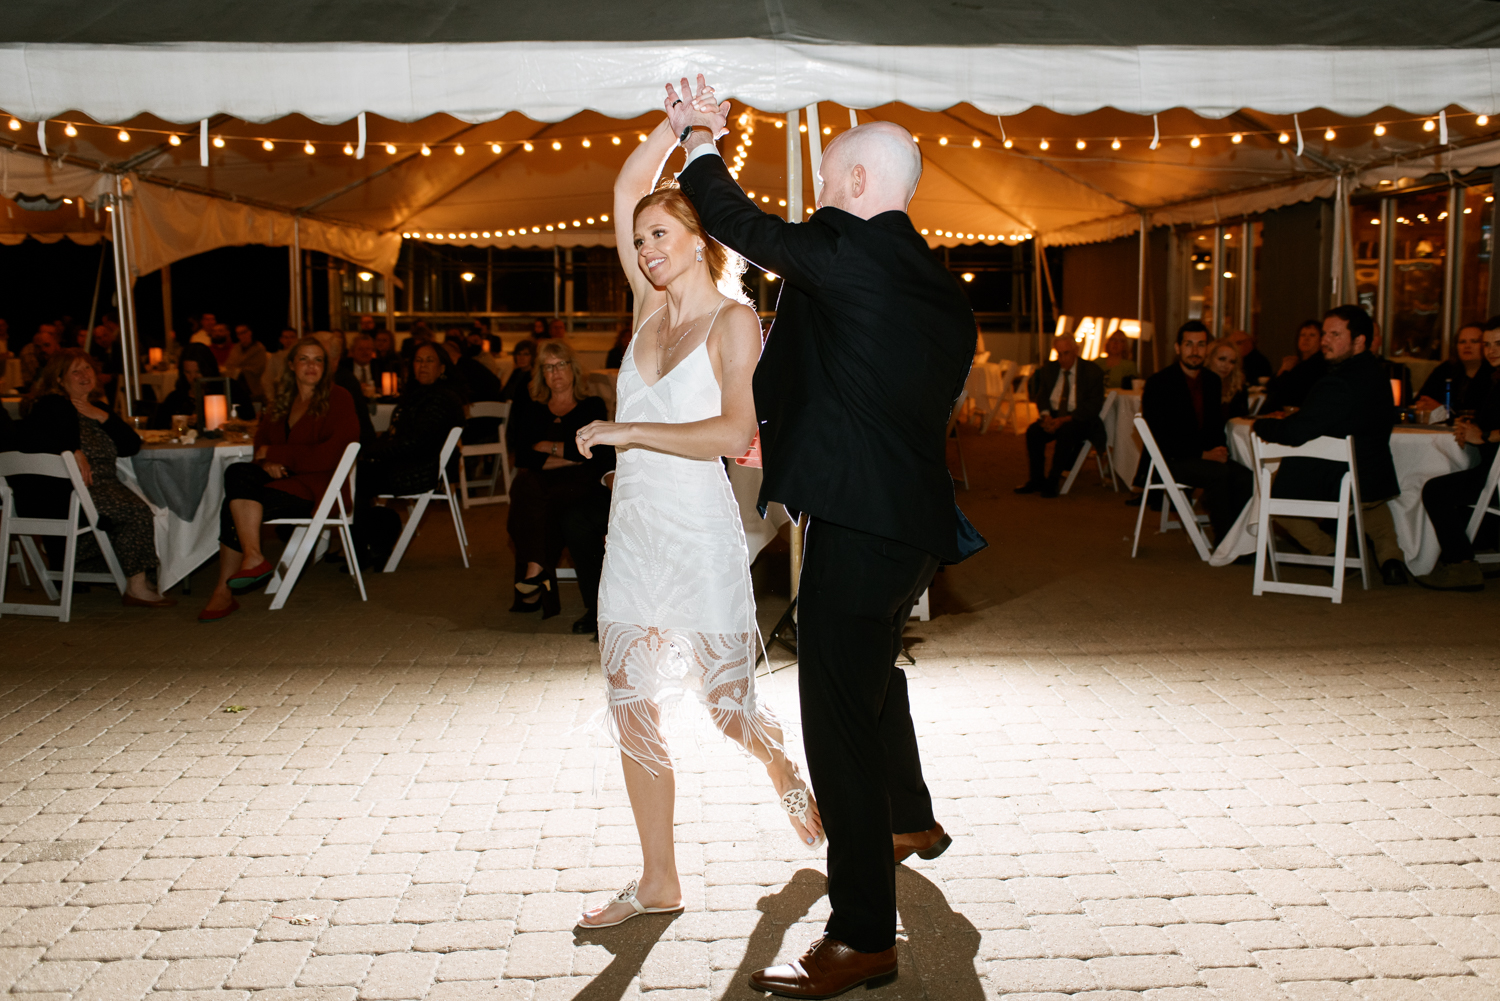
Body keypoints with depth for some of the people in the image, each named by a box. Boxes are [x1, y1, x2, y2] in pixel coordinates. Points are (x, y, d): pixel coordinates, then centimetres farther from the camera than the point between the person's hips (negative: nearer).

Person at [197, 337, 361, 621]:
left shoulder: (338, 399, -2)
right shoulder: (281, 401, 20)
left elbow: (328, 456, -12)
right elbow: (262, 442, 16)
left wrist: (274, 454, -9)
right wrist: (266, 462, -9)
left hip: (318, 486, -7)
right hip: (281, 478, 7)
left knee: (235, 508, -21)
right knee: (236, 472, -22)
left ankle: (224, 592, -16)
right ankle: (253, 557, -27)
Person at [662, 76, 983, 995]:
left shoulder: (849, 250, -12)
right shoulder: (942, 290, 13)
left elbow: (740, 224, -5)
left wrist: (701, 141, 16)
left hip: (857, 521, -10)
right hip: (915, 520, 10)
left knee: (838, 714, -5)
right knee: (872, 671, 29)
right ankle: (913, 823, 51)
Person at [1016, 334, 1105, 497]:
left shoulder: (1093, 372, -6)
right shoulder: (1049, 369, 9)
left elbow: (1093, 405, -12)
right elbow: (1041, 396, 11)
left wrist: (1065, 419, -23)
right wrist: (1046, 415, -13)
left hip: (1079, 419, -4)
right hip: (1054, 416, 4)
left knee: (1066, 432, -36)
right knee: (1033, 431, -25)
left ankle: (1053, 482, -29)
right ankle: (1036, 479, -15)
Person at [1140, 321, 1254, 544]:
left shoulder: (1212, 381, 12)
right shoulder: (1158, 383, -8)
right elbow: (1159, 436, -13)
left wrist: (1219, 449, -4)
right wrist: (1203, 454, -18)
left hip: (1206, 455, 6)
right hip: (1169, 460, -6)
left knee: (1245, 476, -20)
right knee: (1219, 473, -30)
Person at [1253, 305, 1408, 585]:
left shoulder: (1339, 383, -27)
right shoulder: (1378, 374, 3)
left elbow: (1294, 433, -29)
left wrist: (1261, 424, -8)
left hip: (1334, 489, -8)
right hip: (1377, 483, 8)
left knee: (1274, 491, 22)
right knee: (1372, 499, 44)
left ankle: (1329, 551, 14)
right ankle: (1390, 554, 24)